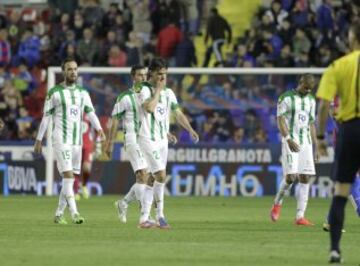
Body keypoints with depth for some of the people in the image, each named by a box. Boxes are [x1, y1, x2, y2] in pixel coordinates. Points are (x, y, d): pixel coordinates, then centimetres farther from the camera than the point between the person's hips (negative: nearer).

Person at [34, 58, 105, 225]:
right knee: (68, 175, -15)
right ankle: (74, 213, -21)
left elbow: (90, 113, 5)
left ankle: (59, 214, 17)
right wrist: (38, 140, 0)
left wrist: (99, 129, -14)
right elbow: (46, 117, 1)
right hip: (61, 140, -5)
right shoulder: (55, 92, -2)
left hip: (77, 140, 5)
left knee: (70, 178, 7)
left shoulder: (83, 93, 11)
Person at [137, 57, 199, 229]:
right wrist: (158, 90, -17)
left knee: (152, 179, 7)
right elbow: (149, 107, -27)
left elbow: (178, 113, 12)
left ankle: (144, 218, 11)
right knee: (161, 176, -16)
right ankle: (160, 216, -10)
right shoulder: (145, 90, -9)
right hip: (148, 139, -7)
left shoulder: (168, 92, 11)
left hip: (162, 140, 7)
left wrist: (190, 129, -1)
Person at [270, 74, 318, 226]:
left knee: (305, 179, -2)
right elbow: (280, 120, -9)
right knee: (291, 176, -15)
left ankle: (300, 216, -2)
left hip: (306, 143, 6)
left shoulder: (311, 100, 15)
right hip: (290, 142, -6)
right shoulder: (286, 98, -3)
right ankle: (277, 204, 11)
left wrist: (316, 147, 14)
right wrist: (288, 139, -22)